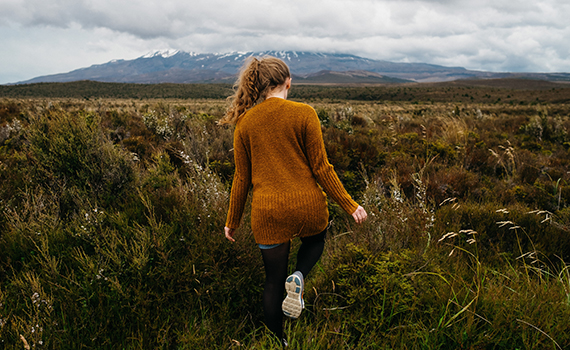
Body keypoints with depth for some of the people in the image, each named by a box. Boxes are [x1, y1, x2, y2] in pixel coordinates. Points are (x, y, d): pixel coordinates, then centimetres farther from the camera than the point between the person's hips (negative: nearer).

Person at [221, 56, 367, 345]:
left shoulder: (245, 122, 1)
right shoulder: (304, 113, -7)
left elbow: (242, 178, 4)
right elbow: (320, 168, -8)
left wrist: (232, 221, 16)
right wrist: (349, 205, 2)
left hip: (268, 211, 2)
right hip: (307, 204, -2)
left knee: (273, 282, 18)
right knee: (315, 240, 33)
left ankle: (277, 342, 33)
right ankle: (299, 276, 4)